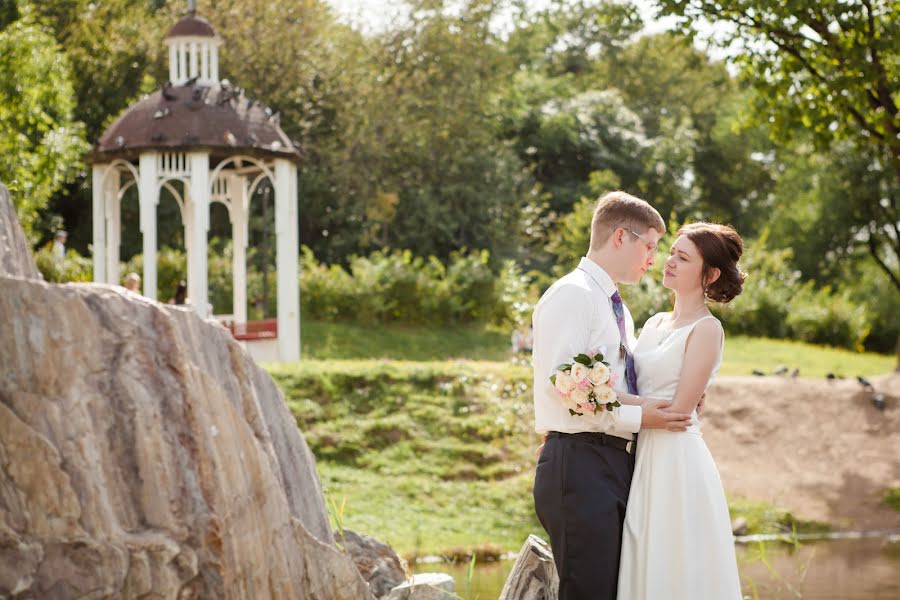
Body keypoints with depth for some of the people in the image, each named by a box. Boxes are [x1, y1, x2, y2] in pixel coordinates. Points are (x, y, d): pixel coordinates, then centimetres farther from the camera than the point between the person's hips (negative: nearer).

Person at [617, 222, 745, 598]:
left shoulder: (706, 329, -8)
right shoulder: (655, 324, 15)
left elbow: (678, 409, -15)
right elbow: (632, 393, 14)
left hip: (678, 459, -7)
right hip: (644, 458, 7)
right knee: (644, 570, 9)